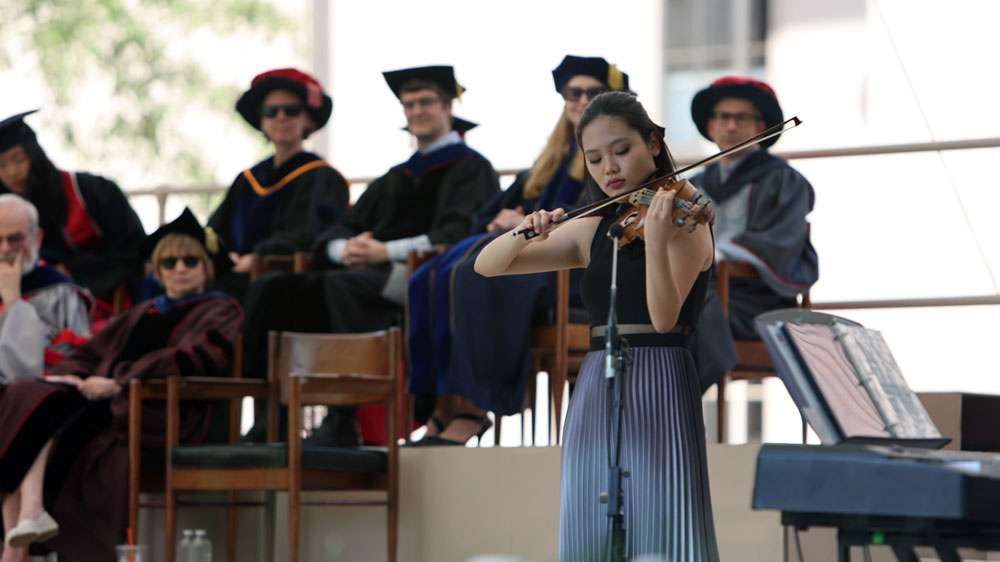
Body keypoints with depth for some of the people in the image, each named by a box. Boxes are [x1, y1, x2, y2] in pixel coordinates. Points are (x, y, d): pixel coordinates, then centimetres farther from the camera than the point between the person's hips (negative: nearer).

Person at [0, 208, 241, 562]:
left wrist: (118, 383, -19)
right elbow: (94, 352, 24)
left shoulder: (219, 311, 9)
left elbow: (194, 359, -11)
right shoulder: (144, 313, 32)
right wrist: (69, 374, -2)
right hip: (107, 403, 7)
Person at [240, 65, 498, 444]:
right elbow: (336, 232, 20)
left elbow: (456, 236, -13)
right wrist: (346, 249, -6)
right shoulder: (397, 178, 27)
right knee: (270, 289, -10)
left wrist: (387, 251, -19)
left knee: (340, 285, -36)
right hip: (372, 278, 8)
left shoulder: (469, 168, 5)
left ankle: (344, 419, -36)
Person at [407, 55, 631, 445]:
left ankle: (471, 410, -35)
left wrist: (529, 223, -10)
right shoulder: (553, 160, 27)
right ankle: (443, 409, -28)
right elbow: (486, 216, 24)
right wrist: (499, 223, 0)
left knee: (475, 278, -34)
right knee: (430, 279, -19)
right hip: (531, 253, 7)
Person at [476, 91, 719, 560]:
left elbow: (664, 318, -16)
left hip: (658, 386, -6)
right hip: (595, 393, 6)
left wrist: (656, 239, -31)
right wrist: (524, 234, -6)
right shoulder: (593, 230, 15)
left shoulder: (685, 219, -2)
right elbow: (487, 266, 15)